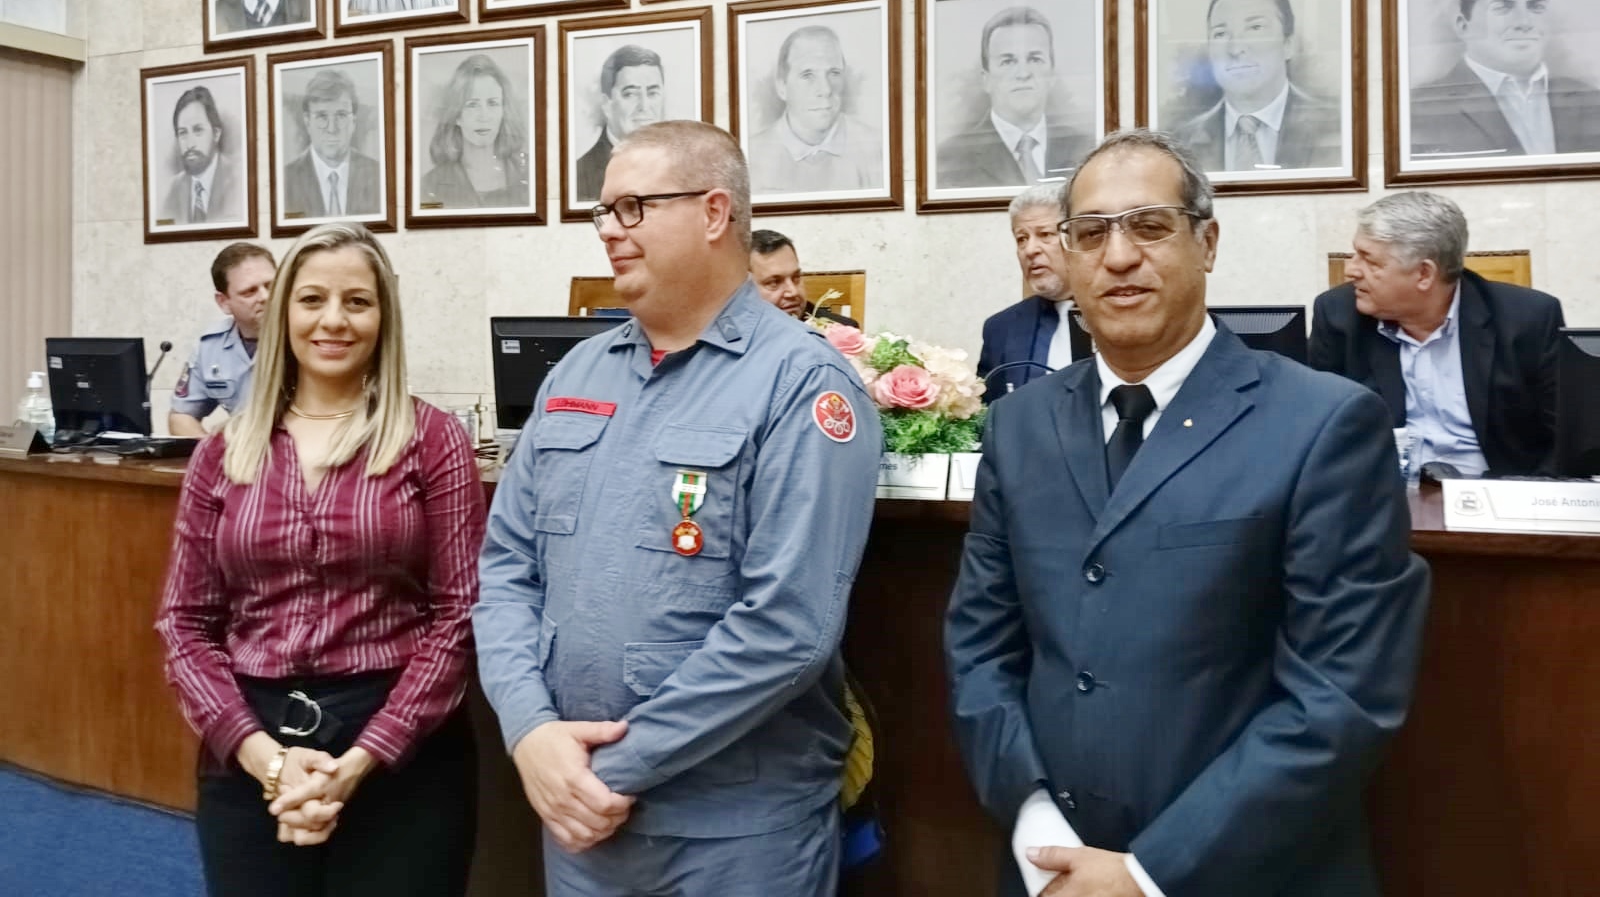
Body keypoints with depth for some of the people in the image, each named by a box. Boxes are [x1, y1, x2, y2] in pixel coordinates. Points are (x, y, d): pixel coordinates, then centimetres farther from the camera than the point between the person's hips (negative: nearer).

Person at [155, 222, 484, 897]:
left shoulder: (431, 440, -4)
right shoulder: (223, 453, 5)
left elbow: (459, 614, -8)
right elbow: (186, 624, 5)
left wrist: (361, 759, -15)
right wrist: (264, 754, -10)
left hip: (403, 753, -2)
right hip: (247, 757, 3)